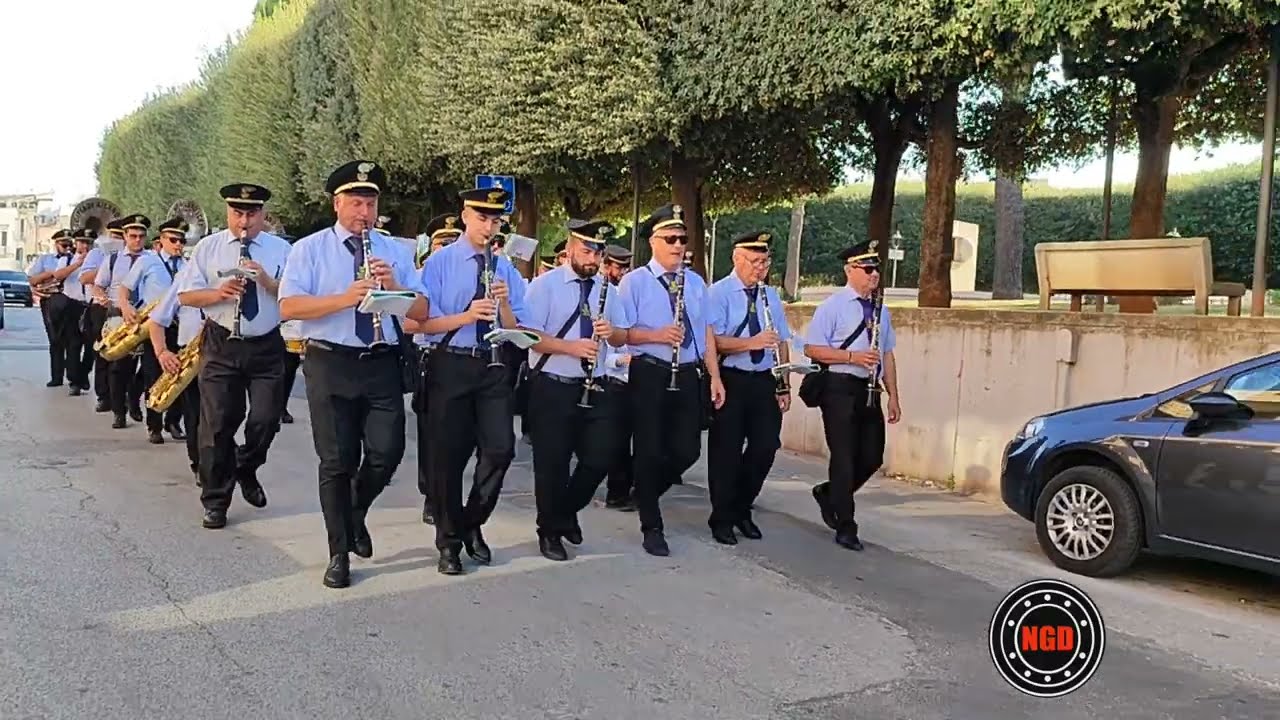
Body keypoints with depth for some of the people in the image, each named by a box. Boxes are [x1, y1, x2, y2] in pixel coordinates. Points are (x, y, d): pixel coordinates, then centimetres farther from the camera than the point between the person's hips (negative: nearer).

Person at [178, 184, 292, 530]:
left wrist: (267, 281, -19)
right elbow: (186, 295, 2)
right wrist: (218, 294, -16)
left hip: (266, 347, 0)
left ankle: (246, 470, 31)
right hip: (221, 345, 0)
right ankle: (216, 501, 13)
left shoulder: (281, 249, 3)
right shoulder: (207, 247, 4)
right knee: (217, 424, 1)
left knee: (266, 420, 0)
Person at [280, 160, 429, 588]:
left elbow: (421, 313, 5)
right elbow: (289, 307, -9)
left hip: (383, 364, 2)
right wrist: (344, 299, -21)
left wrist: (393, 286, -14)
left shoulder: (396, 251, 11)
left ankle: (355, 514, 30)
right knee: (337, 461, 2)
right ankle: (339, 554, 15)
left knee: (387, 454, -2)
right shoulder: (310, 249, 3)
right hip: (330, 364, -2)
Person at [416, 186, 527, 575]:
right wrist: (467, 316, -23)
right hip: (449, 366, -3)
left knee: (501, 449, -5)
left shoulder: (506, 268, 9)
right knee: (448, 455, 2)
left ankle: (472, 523, 19)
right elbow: (423, 323, -9)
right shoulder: (439, 262, -1)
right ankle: (449, 541, 17)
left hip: (493, 367, 3)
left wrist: (504, 303, -14)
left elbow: (515, 331, 5)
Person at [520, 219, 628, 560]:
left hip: (595, 388, 5)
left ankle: (567, 512, 30)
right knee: (553, 463, 3)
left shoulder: (606, 288, 10)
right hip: (552, 388, -5)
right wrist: (570, 346, -26)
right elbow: (527, 336, -15)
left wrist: (610, 332, -12)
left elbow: (621, 338, 11)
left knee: (599, 459, 5)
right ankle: (549, 532, 21)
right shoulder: (545, 284, -7)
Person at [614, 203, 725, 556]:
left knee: (687, 450, 6)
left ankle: (645, 492, 33)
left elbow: (706, 331, 12)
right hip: (649, 374, -5)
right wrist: (657, 335, -23)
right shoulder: (634, 282, -4)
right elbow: (622, 332, -10)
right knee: (650, 450, 1)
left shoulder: (696, 282, 12)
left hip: (688, 375, 5)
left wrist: (715, 376, 7)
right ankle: (652, 527, 14)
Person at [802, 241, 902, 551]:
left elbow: (887, 354, 16)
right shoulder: (833, 305, -6)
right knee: (844, 457, -2)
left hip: (868, 389, 6)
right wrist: (852, 356, -18)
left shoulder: (880, 309, 13)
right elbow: (812, 348, -10)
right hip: (839, 388, -6)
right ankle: (845, 528, 8)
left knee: (872, 457, 8)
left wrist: (893, 396, 11)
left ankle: (830, 494, 33)